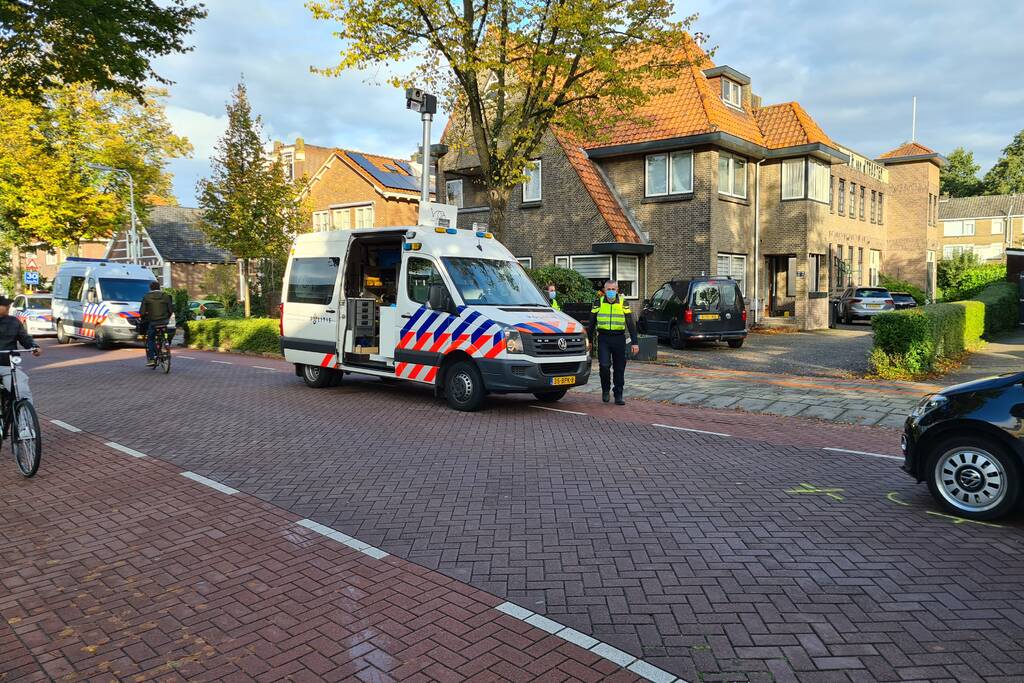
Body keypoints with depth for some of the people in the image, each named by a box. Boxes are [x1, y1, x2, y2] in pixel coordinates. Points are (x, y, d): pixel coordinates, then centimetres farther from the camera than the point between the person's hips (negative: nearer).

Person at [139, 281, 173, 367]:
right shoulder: (166, 295, 2)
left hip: (152, 322, -2)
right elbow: (171, 309, 2)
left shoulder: (147, 297, -2)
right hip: (164, 321, 2)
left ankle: (151, 359, 4)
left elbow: (142, 311, -3)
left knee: (149, 339, 11)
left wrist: (143, 319, 15)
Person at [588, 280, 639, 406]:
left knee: (619, 369, 4)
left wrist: (634, 342, -3)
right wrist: (589, 341, 8)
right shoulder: (598, 303, 6)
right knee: (604, 366, -13)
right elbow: (591, 323, 11)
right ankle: (605, 390, 11)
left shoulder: (623, 304, 5)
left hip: (619, 339, 1)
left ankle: (618, 395, 15)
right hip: (603, 339, -1)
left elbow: (631, 324, 4)